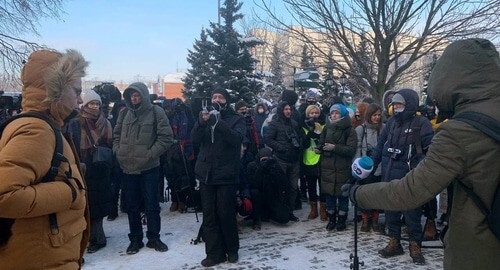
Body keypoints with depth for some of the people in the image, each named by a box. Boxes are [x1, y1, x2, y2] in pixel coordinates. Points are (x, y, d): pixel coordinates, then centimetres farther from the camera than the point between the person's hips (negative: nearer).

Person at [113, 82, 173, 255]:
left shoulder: (156, 112, -5)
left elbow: (166, 137, -9)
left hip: (149, 168, -4)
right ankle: (135, 239, 25)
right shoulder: (124, 113, 9)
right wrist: (118, 152, 1)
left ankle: (153, 238, 21)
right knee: (132, 206, 12)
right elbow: (116, 135, 17)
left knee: (152, 204, 6)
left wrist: (150, 155, -14)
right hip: (128, 168, 4)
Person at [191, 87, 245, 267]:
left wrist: (218, 122, -28)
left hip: (226, 174, -3)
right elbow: (195, 139, -2)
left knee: (226, 214, 2)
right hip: (206, 173, 4)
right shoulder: (206, 116, 12)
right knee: (209, 215, 5)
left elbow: (238, 138, -18)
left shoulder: (236, 119, 2)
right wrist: (201, 122, -21)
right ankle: (214, 253, 15)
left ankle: (232, 250, 21)